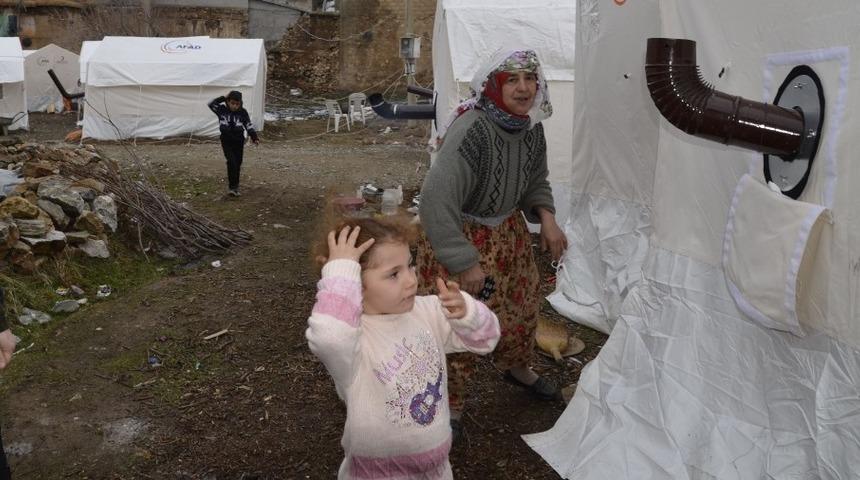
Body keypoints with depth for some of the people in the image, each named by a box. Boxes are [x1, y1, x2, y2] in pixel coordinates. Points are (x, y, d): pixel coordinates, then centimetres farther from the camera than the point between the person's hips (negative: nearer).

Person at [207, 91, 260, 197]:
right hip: (227, 142, -2)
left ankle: (235, 186, 24)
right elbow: (211, 104, -5)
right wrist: (223, 98, -7)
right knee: (232, 162, -16)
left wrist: (255, 137, -14)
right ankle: (232, 186, -12)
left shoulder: (243, 113, -3)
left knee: (237, 165, 9)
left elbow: (249, 125, -5)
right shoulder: (222, 110, -2)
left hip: (239, 142, 2)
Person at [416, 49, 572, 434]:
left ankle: (516, 367, 52)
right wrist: (467, 263, -29)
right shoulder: (470, 132, -33)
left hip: (507, 229, 8)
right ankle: (450, 403, 26)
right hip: (456, 233, -7)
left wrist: (546, 218, -10)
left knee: (523, 301, 21)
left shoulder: (532, 128, -8)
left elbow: (536, 182, 10)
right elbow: (435, 203, -34)